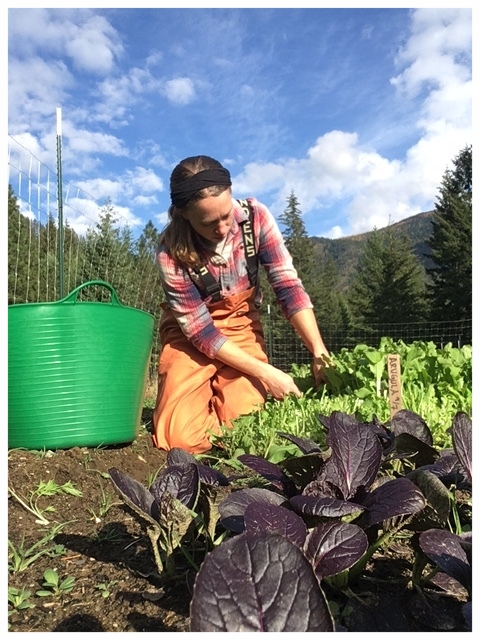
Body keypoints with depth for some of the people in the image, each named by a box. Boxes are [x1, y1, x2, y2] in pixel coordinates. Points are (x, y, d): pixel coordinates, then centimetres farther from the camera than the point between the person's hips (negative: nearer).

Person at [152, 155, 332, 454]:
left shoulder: (255, 215, -19)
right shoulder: (171, 252, -26)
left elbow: (288, 285, -16)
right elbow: (200, 329, -20)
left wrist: (320, 353, -27)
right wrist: (264, 372, -25)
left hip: (242, 322, 2)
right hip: (190, 332, -2)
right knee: (181, 437, -18)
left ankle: (223, 391, 17)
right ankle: (209, 391, 14)